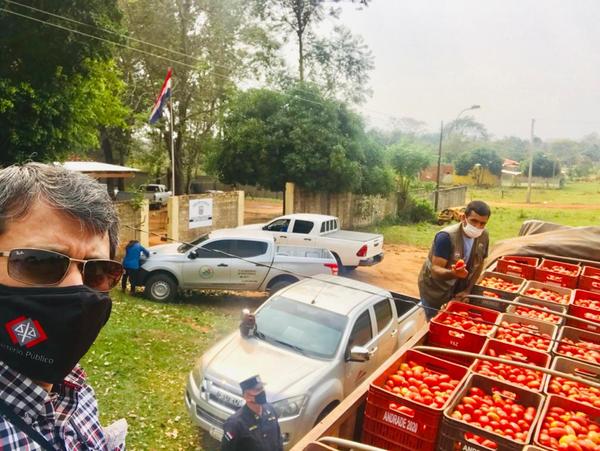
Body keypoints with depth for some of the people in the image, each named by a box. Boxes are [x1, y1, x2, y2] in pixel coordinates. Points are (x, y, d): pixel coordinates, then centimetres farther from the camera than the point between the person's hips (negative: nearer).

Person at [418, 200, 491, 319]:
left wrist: (467, 290, -2)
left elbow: (479, 264, 3)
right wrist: (453, 273, -51)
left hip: (457, 291, 5)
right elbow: (435, 270, -32)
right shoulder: (446, 236, -29)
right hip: (434, 292, -5)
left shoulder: (484, 236, -10)